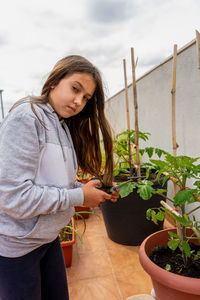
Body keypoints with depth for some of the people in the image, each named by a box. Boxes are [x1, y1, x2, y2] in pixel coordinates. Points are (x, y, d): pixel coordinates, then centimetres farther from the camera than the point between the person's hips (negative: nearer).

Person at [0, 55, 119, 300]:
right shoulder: (26, 117, -20)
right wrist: (79, 197, -20)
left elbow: (56, 183, 8)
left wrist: (93, 190, -5)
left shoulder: (64, 127, 6)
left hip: (49, 239, 8)